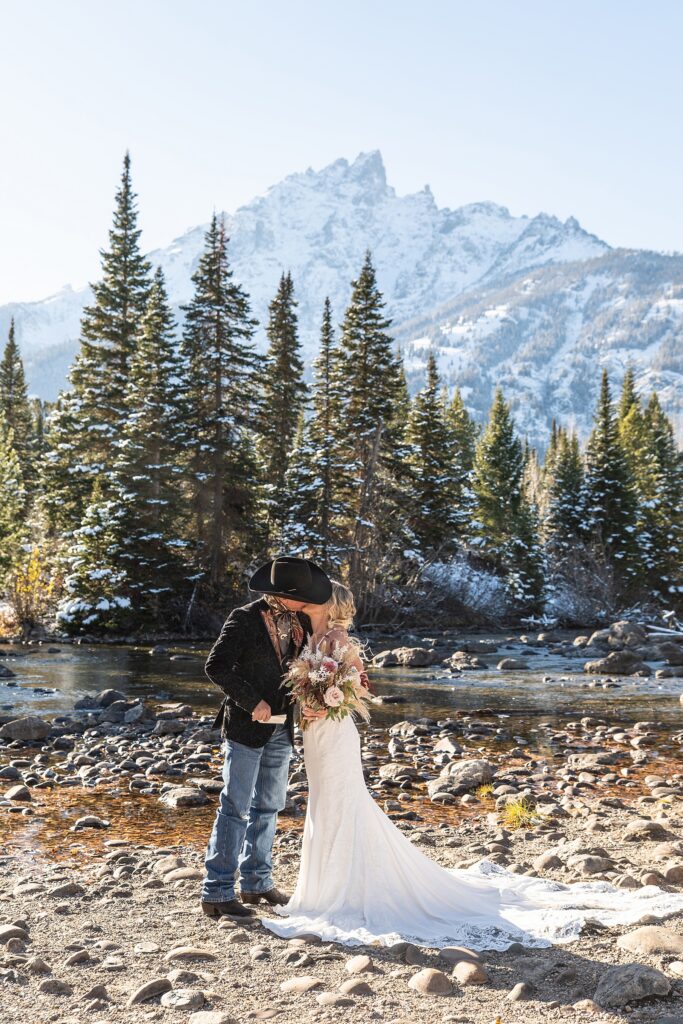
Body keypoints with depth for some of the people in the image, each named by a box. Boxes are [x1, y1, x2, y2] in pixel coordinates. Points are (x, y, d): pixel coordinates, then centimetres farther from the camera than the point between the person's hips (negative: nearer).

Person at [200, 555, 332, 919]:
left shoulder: (298, 621, 5)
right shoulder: (244, 619, -14)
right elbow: (216, 666, -22)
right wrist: (253, 702, -21)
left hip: (281, 729, 7)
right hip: (247, 727, -7)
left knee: (268, 806, 15)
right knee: (235, 808, -5)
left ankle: (256, 882, 28)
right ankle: (217, 892, 2)